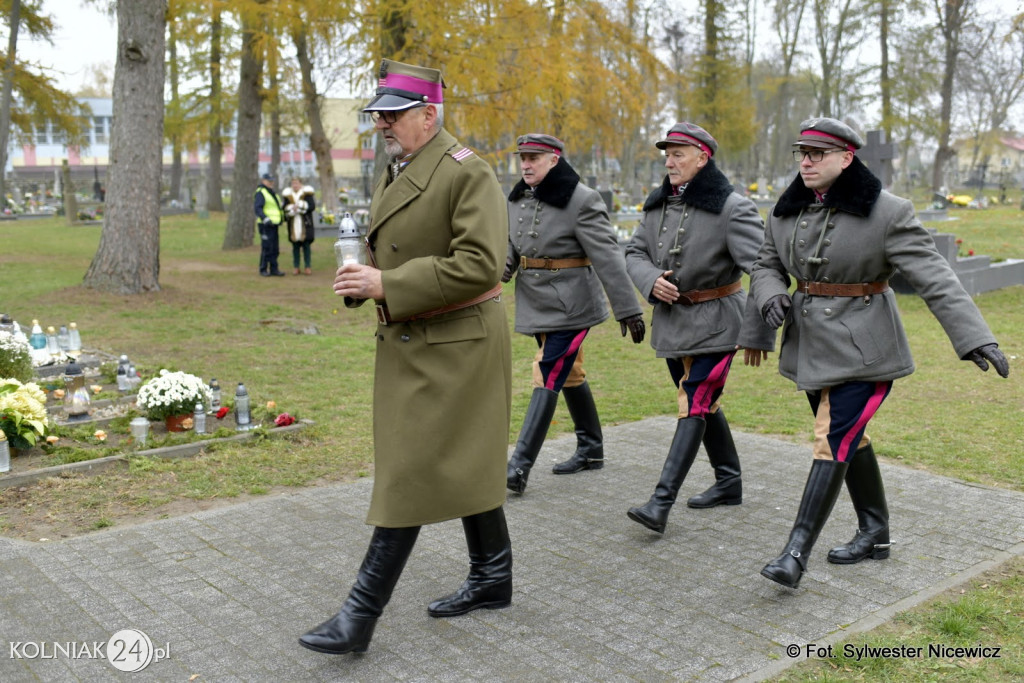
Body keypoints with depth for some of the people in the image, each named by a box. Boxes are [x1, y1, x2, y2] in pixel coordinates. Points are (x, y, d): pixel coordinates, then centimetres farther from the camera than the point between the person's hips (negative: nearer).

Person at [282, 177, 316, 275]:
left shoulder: (307, 194, 0)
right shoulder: (288, 195, 9)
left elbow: (312, 206, -9)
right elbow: (285, 209, 4)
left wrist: (299, 206, -14)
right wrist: (292, 209, -15)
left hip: (305, 224, -2)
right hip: (293, 225, 3)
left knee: (306, 246, 0)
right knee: (295, 246, 6)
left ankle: (308, 267, 5)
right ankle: (296, 267, 11)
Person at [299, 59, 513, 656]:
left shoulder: (468, 173, -16)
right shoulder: (394, 173, 13)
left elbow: (480, 265, -24)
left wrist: (386, 287, -23)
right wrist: (364, 278, 1)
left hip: (454, 348, -9)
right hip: (409, 344, 9)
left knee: (410, 474, -6)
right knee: (464, 464, 17)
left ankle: (362, 614, 2)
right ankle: (493, 579, 32)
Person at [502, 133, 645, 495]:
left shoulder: (581, 200, -14)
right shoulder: (517, 200, 8)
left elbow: (608, 256, -16)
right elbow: (510, 248, 12)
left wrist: (628, 309, -18)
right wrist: (501, 267, -12)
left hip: (569, 305, -8)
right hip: (537, 303, 8)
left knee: (548, 379, -10)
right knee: (570, 374, 17)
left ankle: (519, 466, -9)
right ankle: (591, 451, 31)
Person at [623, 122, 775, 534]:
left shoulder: (732, 209, -16)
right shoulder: (657, 206, 5)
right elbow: (634, 252, 10)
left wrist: (757, 334, -21)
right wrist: (651, 280, -14)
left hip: (715, 323, -7)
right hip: (671, 320, 8)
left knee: (694, 406, -10)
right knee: (701, 402, 16)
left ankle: (661, 503, -12)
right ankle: (728, 483, 32)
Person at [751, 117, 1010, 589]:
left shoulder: (886, 213, -12)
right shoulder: (786, 212, 5)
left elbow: (933, 276, -15)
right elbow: (766, 264, 16)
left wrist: (976, 338, -23)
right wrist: (772, 296, -8)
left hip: (861, 350, -6)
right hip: (810, 346, 7)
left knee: (835, 441, -11)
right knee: (848, 438, 16)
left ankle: (796, 553, -10)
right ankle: (875, 533, 32)